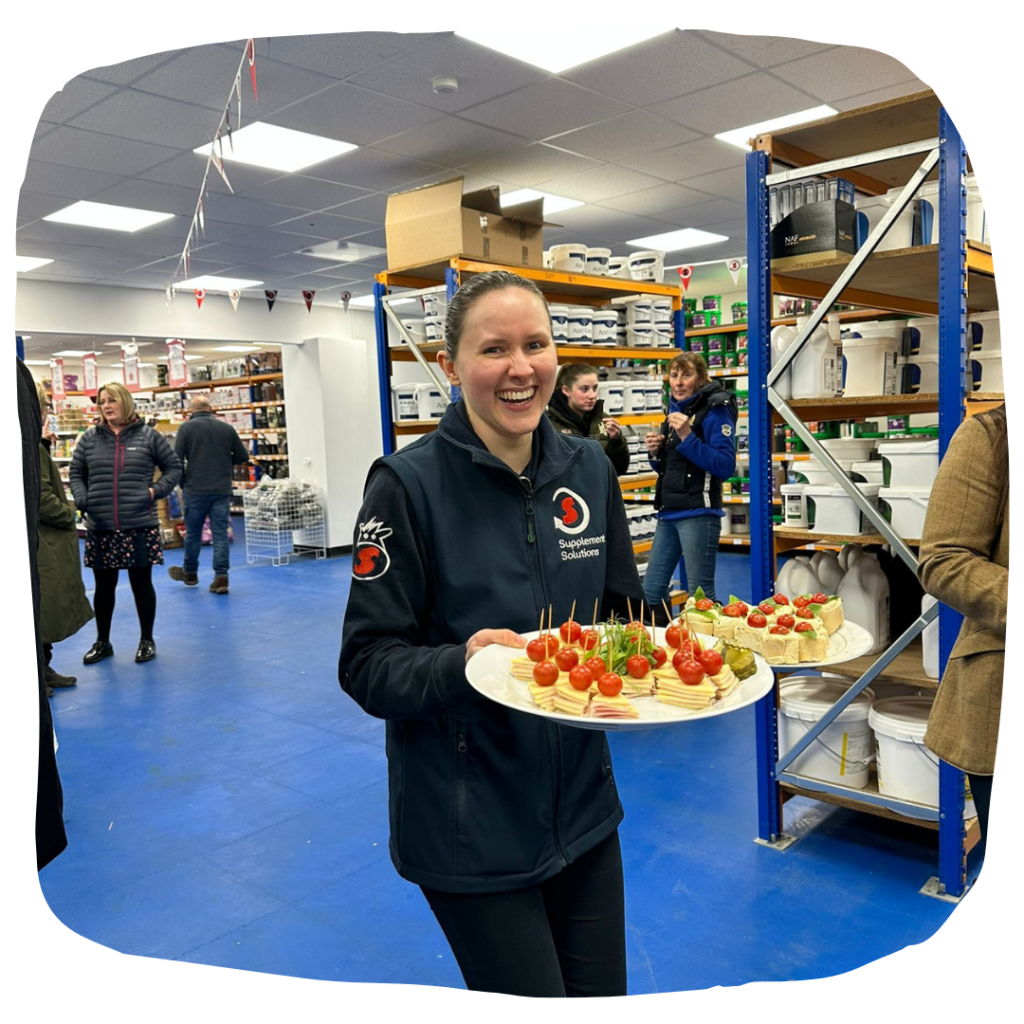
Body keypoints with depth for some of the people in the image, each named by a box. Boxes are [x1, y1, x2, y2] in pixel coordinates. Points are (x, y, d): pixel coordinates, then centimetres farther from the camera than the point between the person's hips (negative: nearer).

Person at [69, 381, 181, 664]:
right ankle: (102, 642, 27)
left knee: (142, 583, 7)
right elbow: (76, 473, 13)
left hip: (140, 526, -2)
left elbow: (174, 467, 7)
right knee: (104, 586, 12)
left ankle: (146, 640, 22)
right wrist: (82, 500, -5)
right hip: (100, 527, 2)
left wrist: (157, 490, -8)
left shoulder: (148, 436, 0)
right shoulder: (89, 438, 5)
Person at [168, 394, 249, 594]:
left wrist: (183, 482, 6)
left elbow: (177, 459, -8)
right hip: (222, 490, 2)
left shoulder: (187, 428, -3)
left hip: (195, 490, -1)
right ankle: (221, 577, -1)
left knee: (193, 532, 13)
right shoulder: (227, 428, 3)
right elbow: (243, 457, 8)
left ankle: (190, 573, 29)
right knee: (220, 533, 3)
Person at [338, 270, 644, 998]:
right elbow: (367, 666, -15)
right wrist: (461, 663, -32)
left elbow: (623, 612, 8)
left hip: (582, 804, 5)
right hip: (469, 826, -5)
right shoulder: (409, 485, -16)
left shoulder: (588, 469, -1)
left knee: (603, 1000, 21)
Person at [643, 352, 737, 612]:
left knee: (701, 594, -3)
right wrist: (655, 452, 2)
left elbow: (725, 466, -17)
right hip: (669, 512, 8)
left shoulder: (715, 408, -6)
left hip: (698, 514, -8)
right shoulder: (676, 409, 16)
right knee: (650, 591, 10)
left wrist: (687, 437, -22)